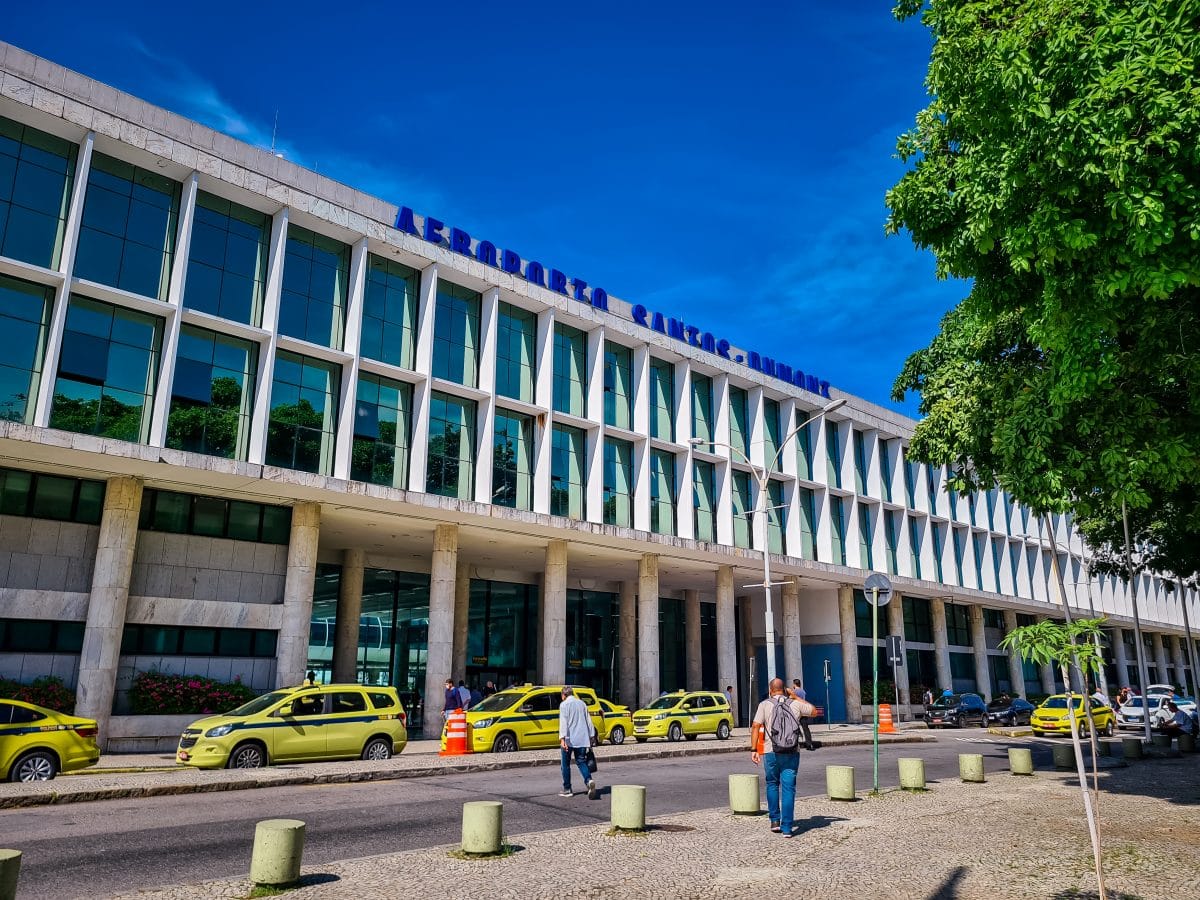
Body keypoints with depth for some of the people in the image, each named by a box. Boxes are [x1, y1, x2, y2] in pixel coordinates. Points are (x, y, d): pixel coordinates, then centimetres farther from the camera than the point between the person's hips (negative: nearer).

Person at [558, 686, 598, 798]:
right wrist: (592, 736, 21)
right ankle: (589, 780, -18)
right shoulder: (582, 703, 13)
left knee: (566, 764, 10)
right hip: (582, 739, 5)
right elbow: (589, 721, 15)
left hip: (569, 739, -5)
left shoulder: (564, 705, -4)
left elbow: (563, 722, -15)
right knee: (581, 762, 8)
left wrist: (562, 738, -22)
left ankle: (567, 789, 14)